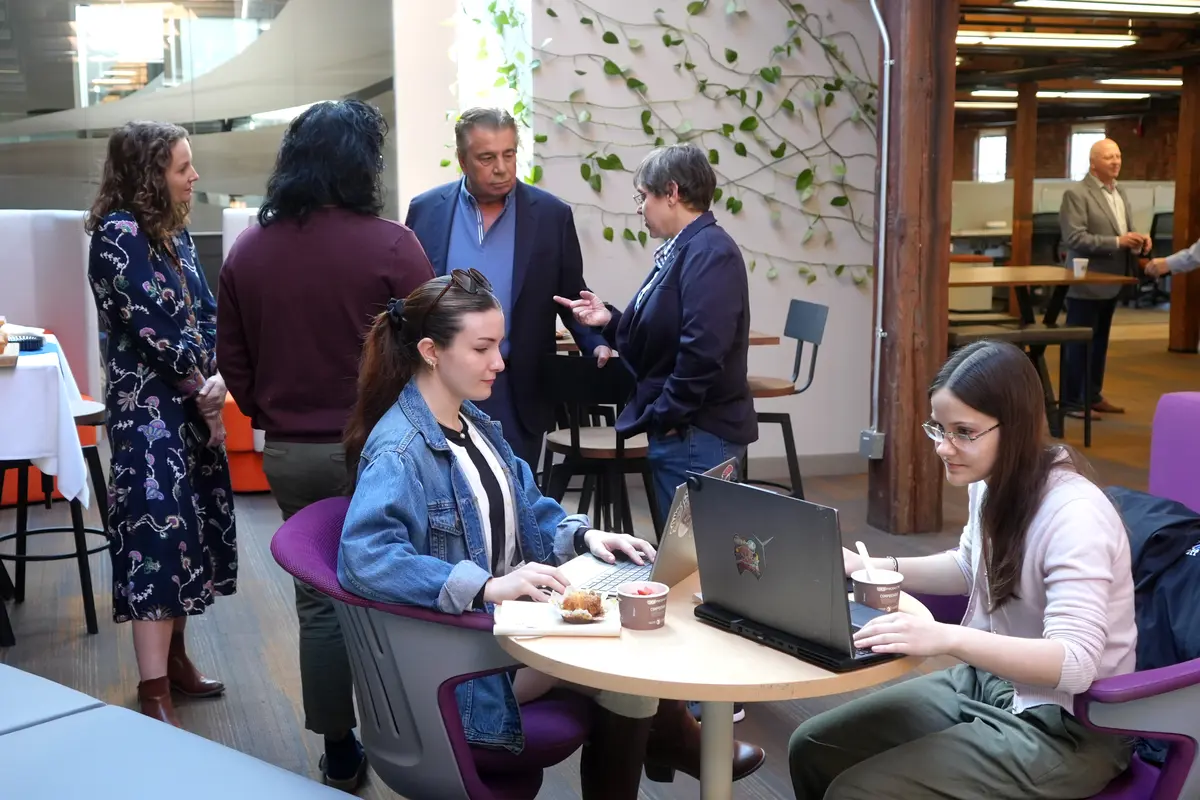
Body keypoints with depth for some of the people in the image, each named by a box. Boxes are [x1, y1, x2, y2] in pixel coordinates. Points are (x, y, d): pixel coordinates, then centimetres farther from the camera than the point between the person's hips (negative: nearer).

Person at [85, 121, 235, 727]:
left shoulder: (175, 231, 11)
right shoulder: (117, 233, -13)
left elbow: (206, 312, 9)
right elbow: (148, 323, -17)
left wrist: (217, 380, -8)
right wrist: (200, 386, -8)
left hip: (194, 402, 8)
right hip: (147, 405, -8)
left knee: (190, 525, 11)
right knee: (158, 528, -10)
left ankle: (174, 658, 24)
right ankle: (154, 694, -8)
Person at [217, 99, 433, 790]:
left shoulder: (248, 251, 2)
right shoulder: (391, 245, -14)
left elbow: (233, 358, 8)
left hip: (289, 453, 5)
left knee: (319, 603, 14)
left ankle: (340, 756, 26)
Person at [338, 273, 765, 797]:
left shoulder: (473, 421, 7)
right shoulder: (398, 451, -22)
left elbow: (526, 510, 17)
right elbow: (363, 560, -35)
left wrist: (582, 536, -4)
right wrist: (488, 586, -38)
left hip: (509, 612, 9)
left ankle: (676, 745, 20)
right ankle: (681, 746, 16)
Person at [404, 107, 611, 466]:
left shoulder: (552, 215, 1)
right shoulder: (426, 209, 3)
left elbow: (572, 297, 5)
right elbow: (406, 295, 8)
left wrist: (598, 345, -12)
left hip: (518, 392, 0)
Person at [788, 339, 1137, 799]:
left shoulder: (1074, 516, -26)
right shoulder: (990, 483, 0)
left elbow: (1075, 663, -34)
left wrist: (947, 638, -46)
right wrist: (877, 568, 5)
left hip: (1064, 727, -8)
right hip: (987, 683, 9)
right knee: (812, 748, 2)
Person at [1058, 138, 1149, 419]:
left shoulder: (1120, 193, 14)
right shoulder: (1076, 194, -13)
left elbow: (1124, 233, 20)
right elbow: (1075, 238, -21)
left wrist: (1138, 240, -3)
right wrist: (1117, 242, -24)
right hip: (1086, 282, -8)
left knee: (1099, 342, 15)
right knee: (1078, 343, -2)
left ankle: (1093, 395, 24)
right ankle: (1072, 401, 5)